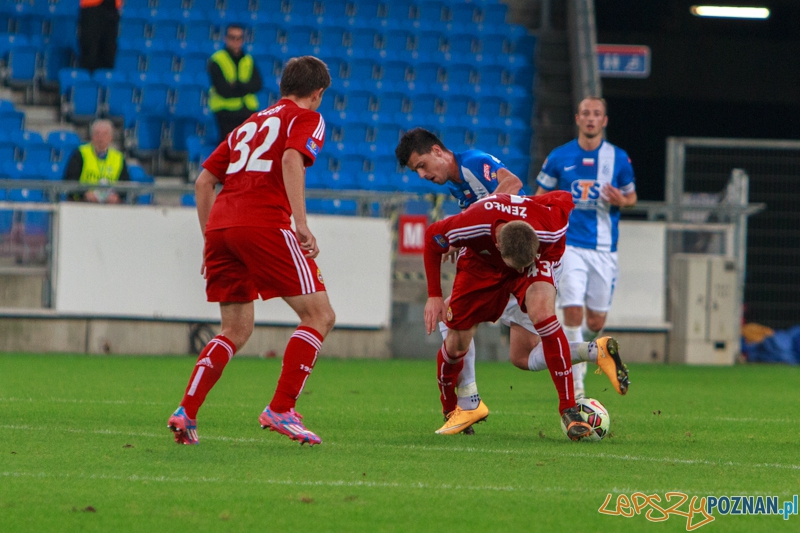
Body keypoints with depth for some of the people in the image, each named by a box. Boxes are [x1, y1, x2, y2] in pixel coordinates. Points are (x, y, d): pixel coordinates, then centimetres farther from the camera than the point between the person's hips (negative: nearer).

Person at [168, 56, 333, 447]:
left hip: (219, 224, 7)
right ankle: (280, 409, -8)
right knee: (319, 315, 1)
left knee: (236, 331, 17)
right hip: (263, 222, -7)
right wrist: (301, 223, -20)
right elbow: (292, 159, -12)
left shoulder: (251, 123, 29)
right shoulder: (307, 118, 10)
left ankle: (186, 411, 3)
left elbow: (204, 181, 25)